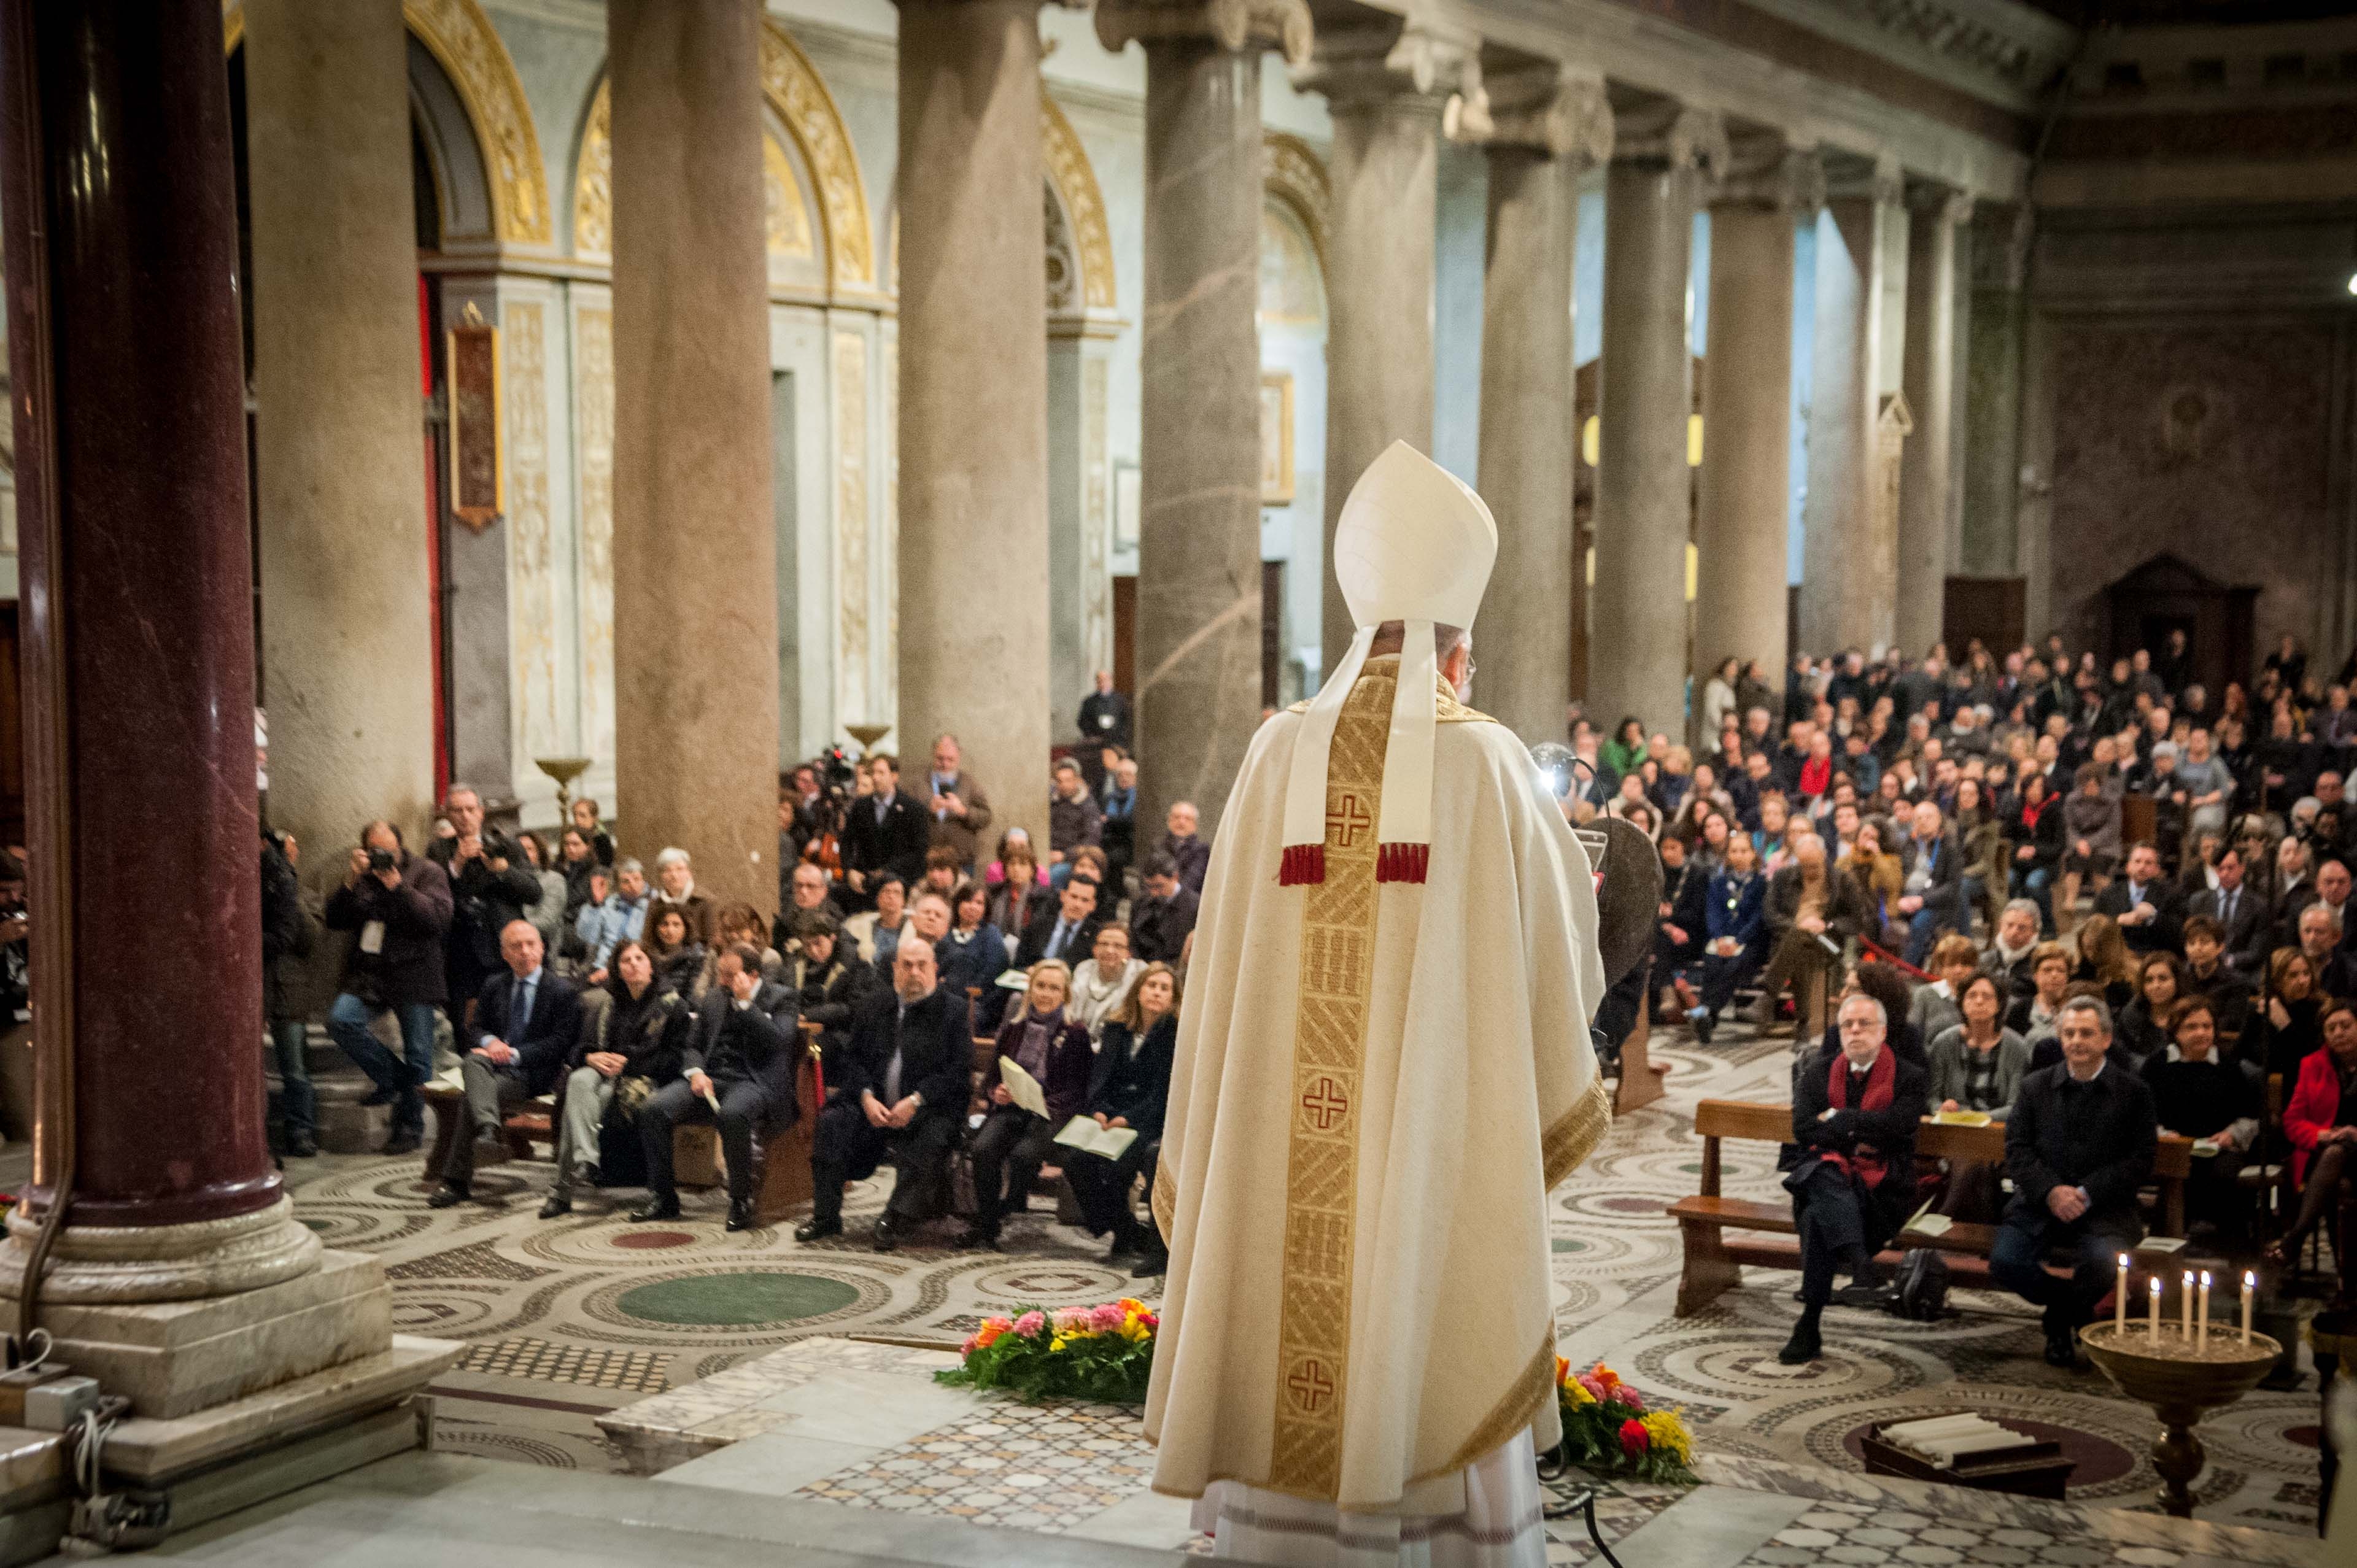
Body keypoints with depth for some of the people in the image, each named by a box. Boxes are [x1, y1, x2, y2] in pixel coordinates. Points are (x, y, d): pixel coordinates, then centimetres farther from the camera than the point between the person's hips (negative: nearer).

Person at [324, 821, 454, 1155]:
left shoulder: (427, 873, -3)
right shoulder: (362, 876, 12)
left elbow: (438, 917, -18)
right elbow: (335, 921, 6)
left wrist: (398, 886, -22)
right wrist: (350, 883, -8)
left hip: (414, 977, -4)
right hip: (369, 976, 4)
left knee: (418, 1057, 0)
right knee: (341, 1020, -21)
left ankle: (409, 1127, 14)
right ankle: (392, 1079, -3)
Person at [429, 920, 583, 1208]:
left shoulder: (562, 990, 0)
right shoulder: (494, 986, 16)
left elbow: (561, 1043, -6)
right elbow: (475, 1029, 16)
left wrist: (515, 1054, -15)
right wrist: (489, 1042, -10)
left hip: (533, 1074, -4)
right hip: (494, 1064, 4)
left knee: (474, 1096, -29)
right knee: (472, 1061, -34)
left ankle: (457, 1182, -26)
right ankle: (487, 1130, -53)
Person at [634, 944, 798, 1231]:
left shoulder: (780, 998, 4)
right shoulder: (714, 1001, 21)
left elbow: (778, 1041, -12)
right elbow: (691, 1046, 21)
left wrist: (745, 1002, -11)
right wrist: (695, 1073, -2)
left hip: (754, 1081, -6)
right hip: (709, 1078, 6)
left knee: (731, 1115, -40)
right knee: (652, 1110, -19)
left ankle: (741, 1200, -24)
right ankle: (663, 1198, -9)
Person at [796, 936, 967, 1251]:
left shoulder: (954, 1010, 3)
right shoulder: (874, 1007, 15)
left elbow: (958, 1070, -5)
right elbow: (853, 1058, 12)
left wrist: (916, 1101, -17)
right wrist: (867, 1097, -8)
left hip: (930, 1106, -3)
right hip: (875, 1105, 3)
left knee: (930, 1140, -35)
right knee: (831, 1122, -21)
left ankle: (895, 1220, -28)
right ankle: (825, 1216, -14)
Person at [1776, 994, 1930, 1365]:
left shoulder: (1908, 1077, 10)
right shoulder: (1817, 1076, 19)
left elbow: (1893, 1127, -9)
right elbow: (1804, 1129, 2)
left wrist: (1836, 1118, -2)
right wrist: (1856, 1139, -7)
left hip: (1880, 1186, -2)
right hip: (1823, 1176, 2)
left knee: (1819, 1217, -34)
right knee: (1822, 1172, -38)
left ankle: (1810, 1328, -34)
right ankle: (1859, 1265, -55)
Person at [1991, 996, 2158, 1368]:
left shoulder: (2133, 1092, 4)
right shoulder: (2034, 1087, 12)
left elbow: (2140, 1159, -2)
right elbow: (2017, 1149, 4)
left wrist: (2087, 1194, -14)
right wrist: (2050, 1191, -14)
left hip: (2104, 1211, -2)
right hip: (2038, 1204, 2)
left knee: (2103, 1262, -33)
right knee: (2004, 1261, -24)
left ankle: (2060, 1322, 3)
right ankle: (2075, 1311, 8)